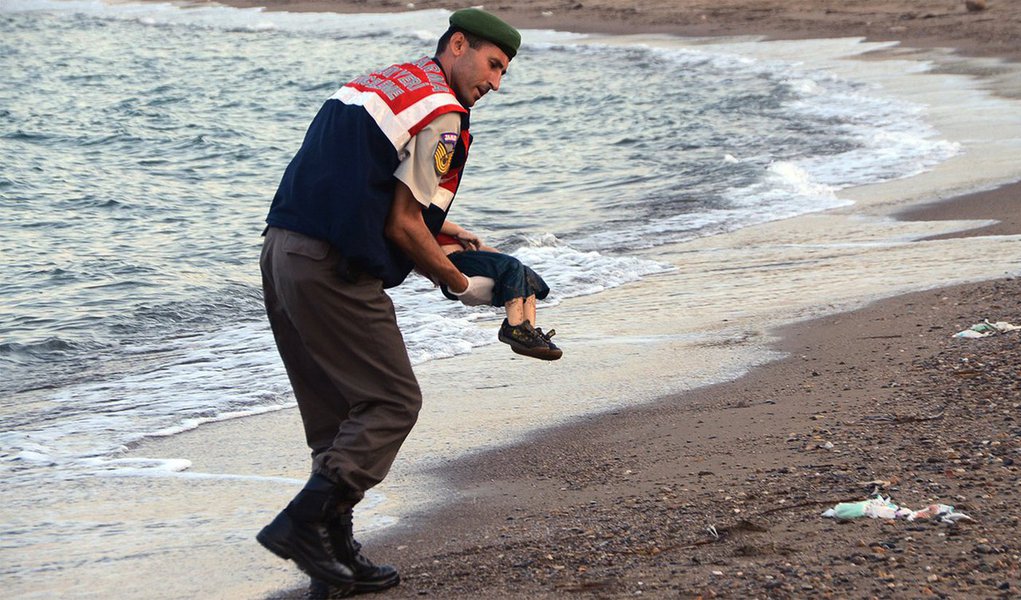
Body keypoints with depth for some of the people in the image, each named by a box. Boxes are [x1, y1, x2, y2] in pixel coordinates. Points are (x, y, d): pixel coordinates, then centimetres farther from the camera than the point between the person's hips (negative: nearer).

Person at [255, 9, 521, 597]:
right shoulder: (441, 112, -6)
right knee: (393, 401, -1)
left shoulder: (381, 81, 22)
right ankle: (302, 523, -8)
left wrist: (452, 234, 29)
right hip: (333, 271, -10)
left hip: (282, 250, 10)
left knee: (338, 412, 15)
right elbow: (402, 226, -8)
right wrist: (461, 284, 4)